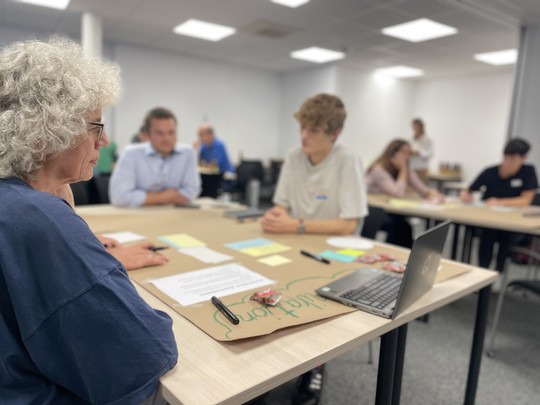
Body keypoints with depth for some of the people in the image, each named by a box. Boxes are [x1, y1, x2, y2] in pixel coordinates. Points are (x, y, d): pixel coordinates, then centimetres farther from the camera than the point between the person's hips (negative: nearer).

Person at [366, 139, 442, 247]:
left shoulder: (407, 171, 5)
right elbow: (398, 194, -26)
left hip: (388, 213, 7)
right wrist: (403, 170, -19)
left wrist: (432, 192, -25)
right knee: (400, 225, -28)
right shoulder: (378, 170, -19)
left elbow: (423, 190, -2)